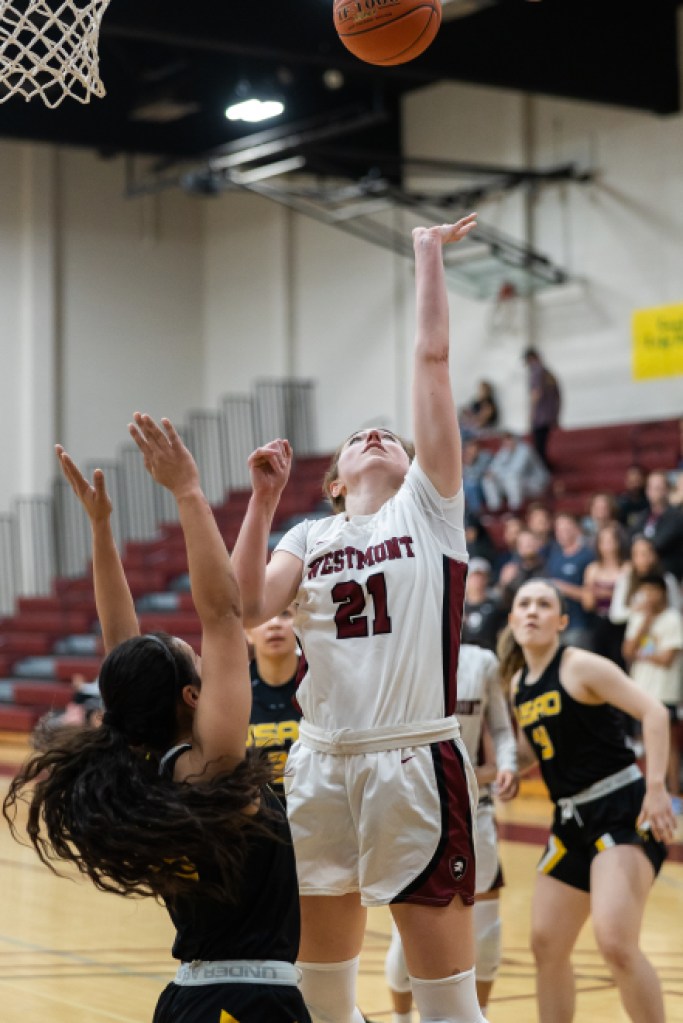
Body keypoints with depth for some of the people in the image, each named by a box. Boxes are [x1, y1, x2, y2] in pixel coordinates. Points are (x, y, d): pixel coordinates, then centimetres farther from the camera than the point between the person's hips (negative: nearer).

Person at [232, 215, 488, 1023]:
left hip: (415, 764, -4)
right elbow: (247, 611, -5)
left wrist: (428, 255, 6)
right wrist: (263, 499, -6)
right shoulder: (308, 537, 13)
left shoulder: (429, 508, 6)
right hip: (321, 765, 4)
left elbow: (432, 360, 1)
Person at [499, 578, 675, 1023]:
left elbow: (654, 712, -18)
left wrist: (656, 787, -25)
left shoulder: (580, 666, -11)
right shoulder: (519, 682, 10)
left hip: (622, 810, -8)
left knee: (615, 941, -22)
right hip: (572, 819, 8)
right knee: (547, 944, 11)